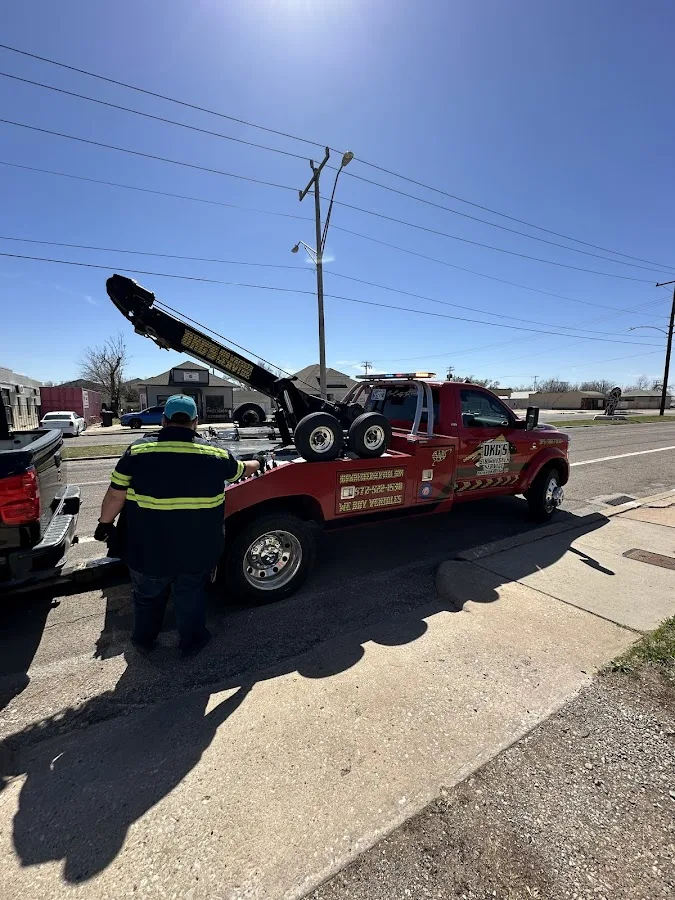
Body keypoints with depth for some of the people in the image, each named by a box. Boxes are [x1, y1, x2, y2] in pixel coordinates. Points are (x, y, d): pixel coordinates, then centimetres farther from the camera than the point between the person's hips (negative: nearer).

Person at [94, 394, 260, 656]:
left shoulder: (138, 450, -9)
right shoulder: (215, 454, -7)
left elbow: (116, 495, -4)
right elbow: (241, 470, 12)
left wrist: (105, 523, 14)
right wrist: (257, 463, 34)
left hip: (148, 548, 1)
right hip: (195, 550, 0)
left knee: (147, 596, 26)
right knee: (191, 596, 23)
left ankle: (143, 641, 47)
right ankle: (191, 643, 40)